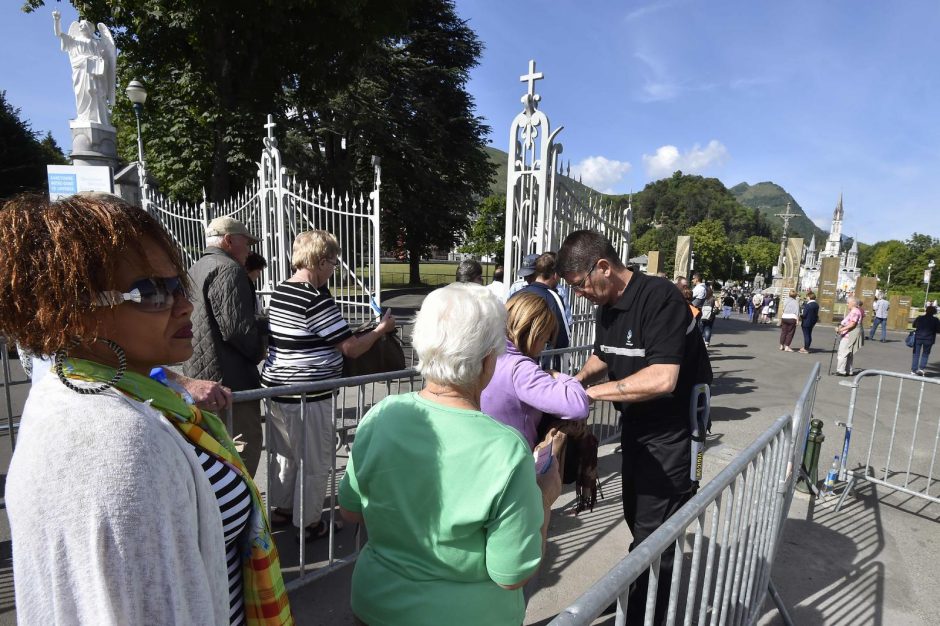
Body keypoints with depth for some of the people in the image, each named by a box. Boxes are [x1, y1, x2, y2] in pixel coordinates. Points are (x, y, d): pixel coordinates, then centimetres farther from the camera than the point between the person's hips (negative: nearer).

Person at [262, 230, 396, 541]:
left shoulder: (280, 292, 6)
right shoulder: (317, 299, -21)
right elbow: (351, 348, -18)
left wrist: (348, 330, 19)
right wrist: (382, 328, -3)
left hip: (277, 388, 9)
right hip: (308, 396, -9)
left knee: (286, 454, 25)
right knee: (316, 463, 10)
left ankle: (281, 509, 43)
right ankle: (308, 523, 26)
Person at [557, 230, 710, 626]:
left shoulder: (660, 298, -25)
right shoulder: (606, 307, 2)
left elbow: (662, 379, -33)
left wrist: (591, 392, -26)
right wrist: (579, 378, -2)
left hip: (670, 436, -8)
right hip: (635, 429, 8)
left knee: (652, 535, 5)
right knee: (636, 519, 23)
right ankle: (637, 592, 45)